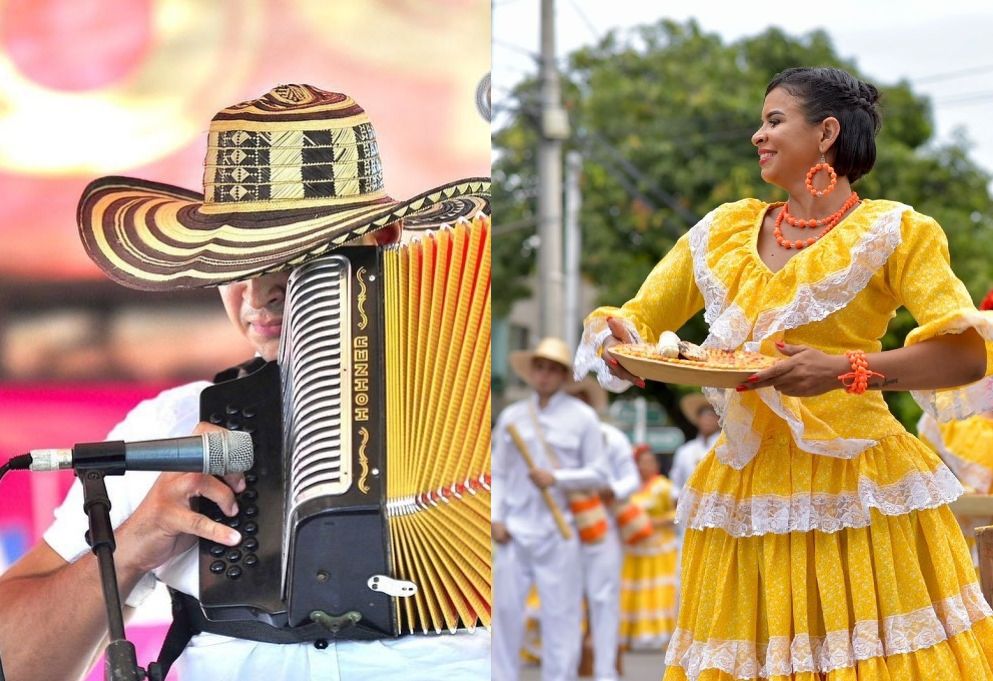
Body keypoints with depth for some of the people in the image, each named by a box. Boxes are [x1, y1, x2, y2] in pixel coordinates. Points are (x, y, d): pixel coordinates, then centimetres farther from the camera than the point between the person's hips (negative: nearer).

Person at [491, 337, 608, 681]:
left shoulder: (582, 417, 3)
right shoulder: (511, 416, 10)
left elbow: (598, 474, 2)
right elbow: (498, 473, 10)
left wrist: (556, 478, -11)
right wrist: (496, 517, 0)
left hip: (558, 533, -2)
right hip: (514, 530, 2)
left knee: (561, 613, 0)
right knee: (506, 607, 3)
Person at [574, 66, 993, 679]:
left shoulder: (894, 232, -1)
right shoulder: (724, 231, 12)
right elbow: (637, 320, 18)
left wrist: (847, 370, -25)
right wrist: (618, 340, -7)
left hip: (856, 489, -3)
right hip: (749, 488, 4)